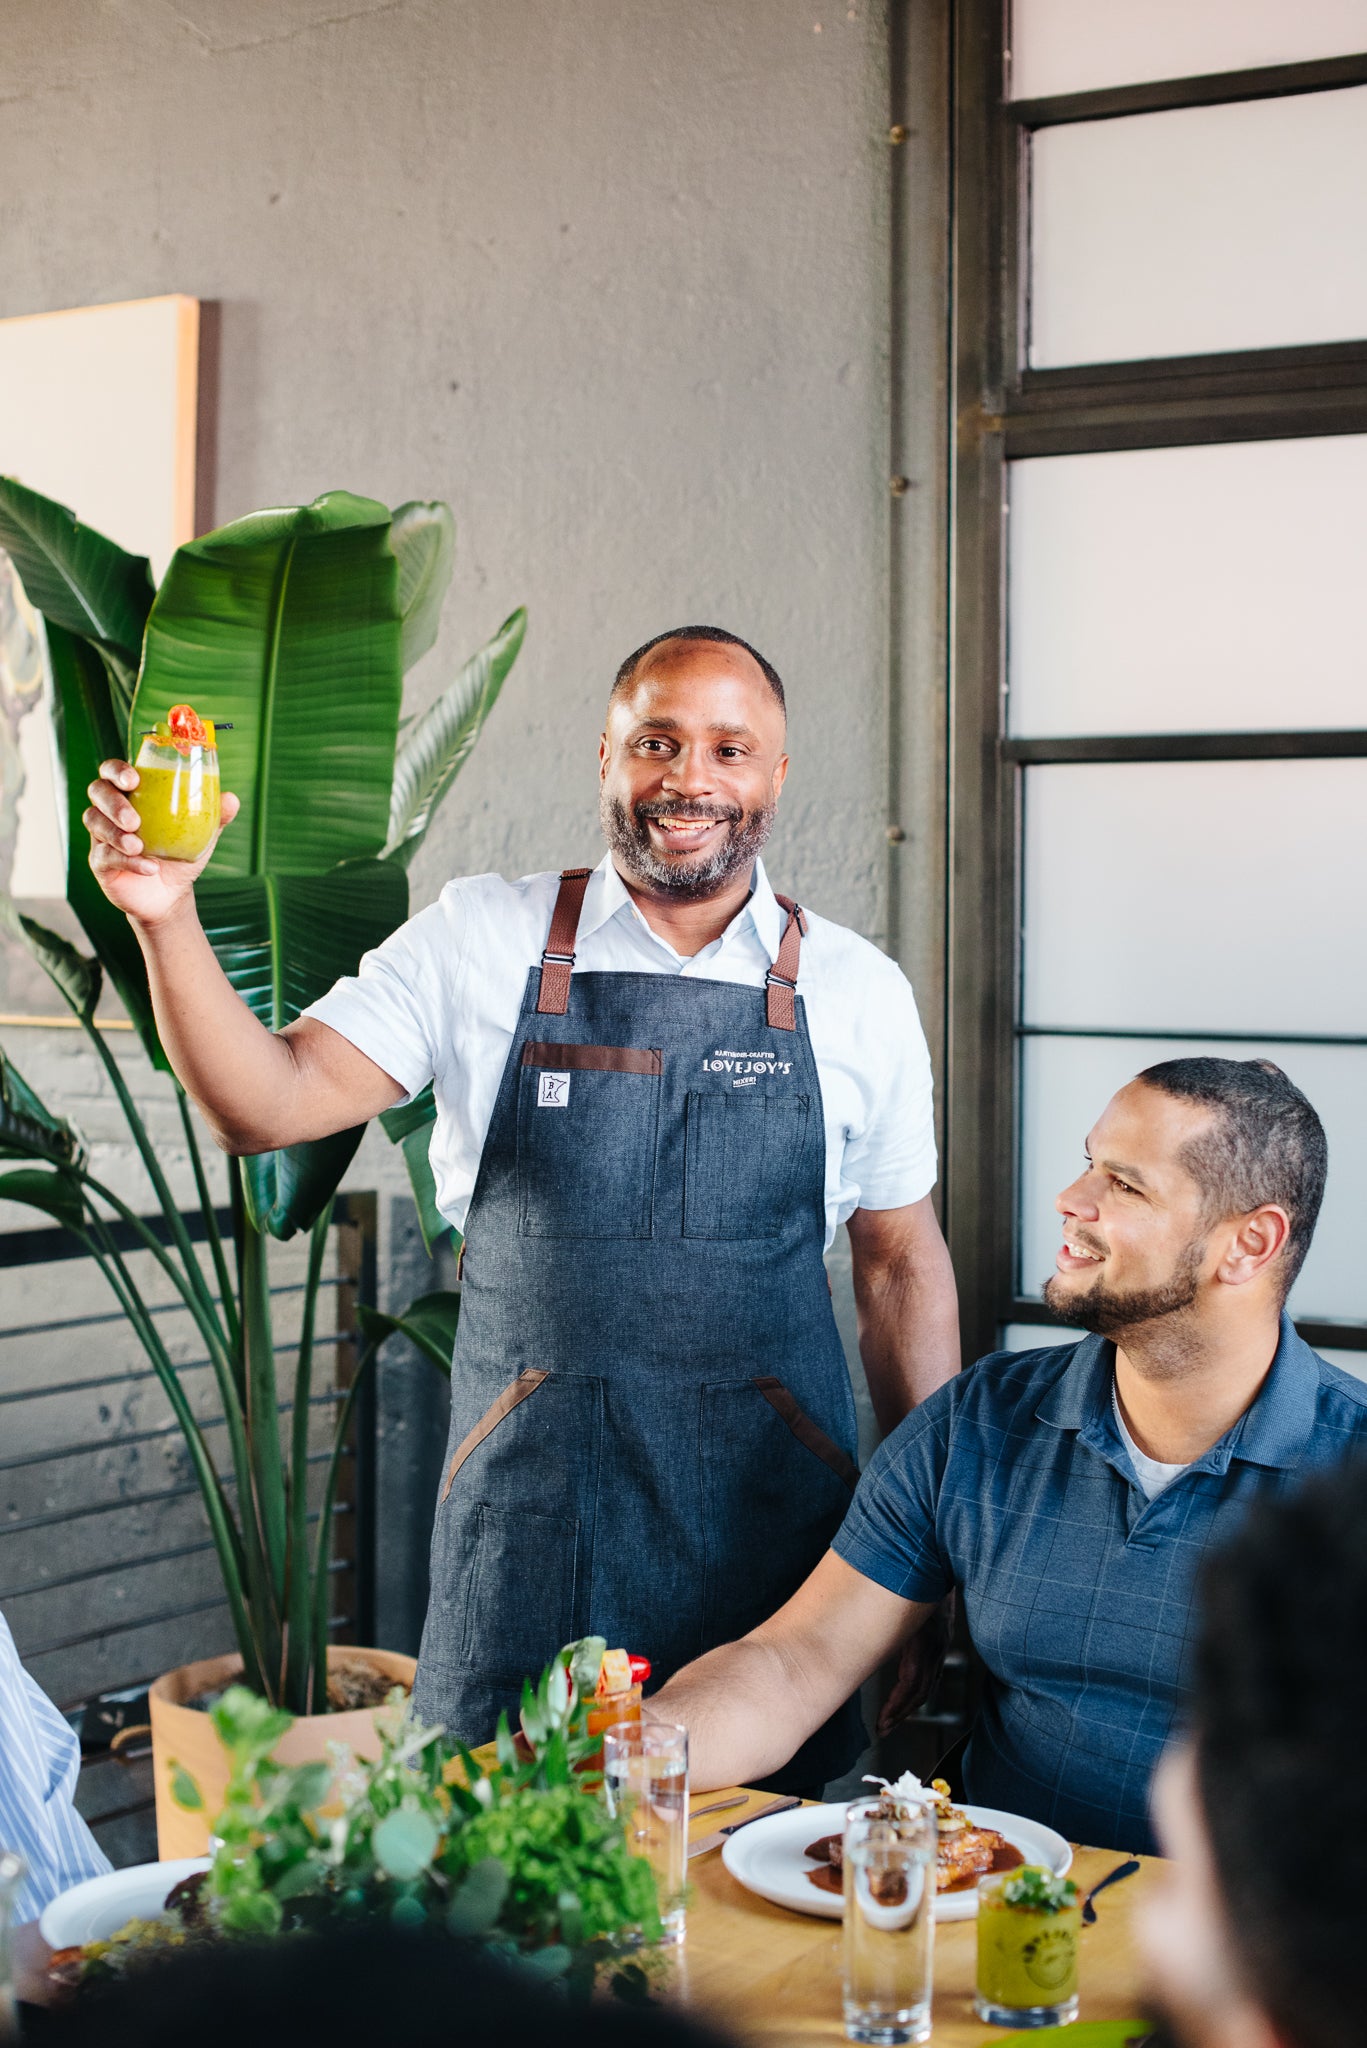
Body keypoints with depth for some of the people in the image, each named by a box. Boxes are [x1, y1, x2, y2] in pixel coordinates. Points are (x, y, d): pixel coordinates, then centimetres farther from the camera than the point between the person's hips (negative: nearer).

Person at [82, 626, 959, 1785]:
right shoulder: (481, 943, 1)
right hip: (528, 1504, 0)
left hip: (774, 1509, 1)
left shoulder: (856, 992, 3)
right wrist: (165, 915, -21)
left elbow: (904, 1263, 8)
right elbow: (266, 1107, -6)